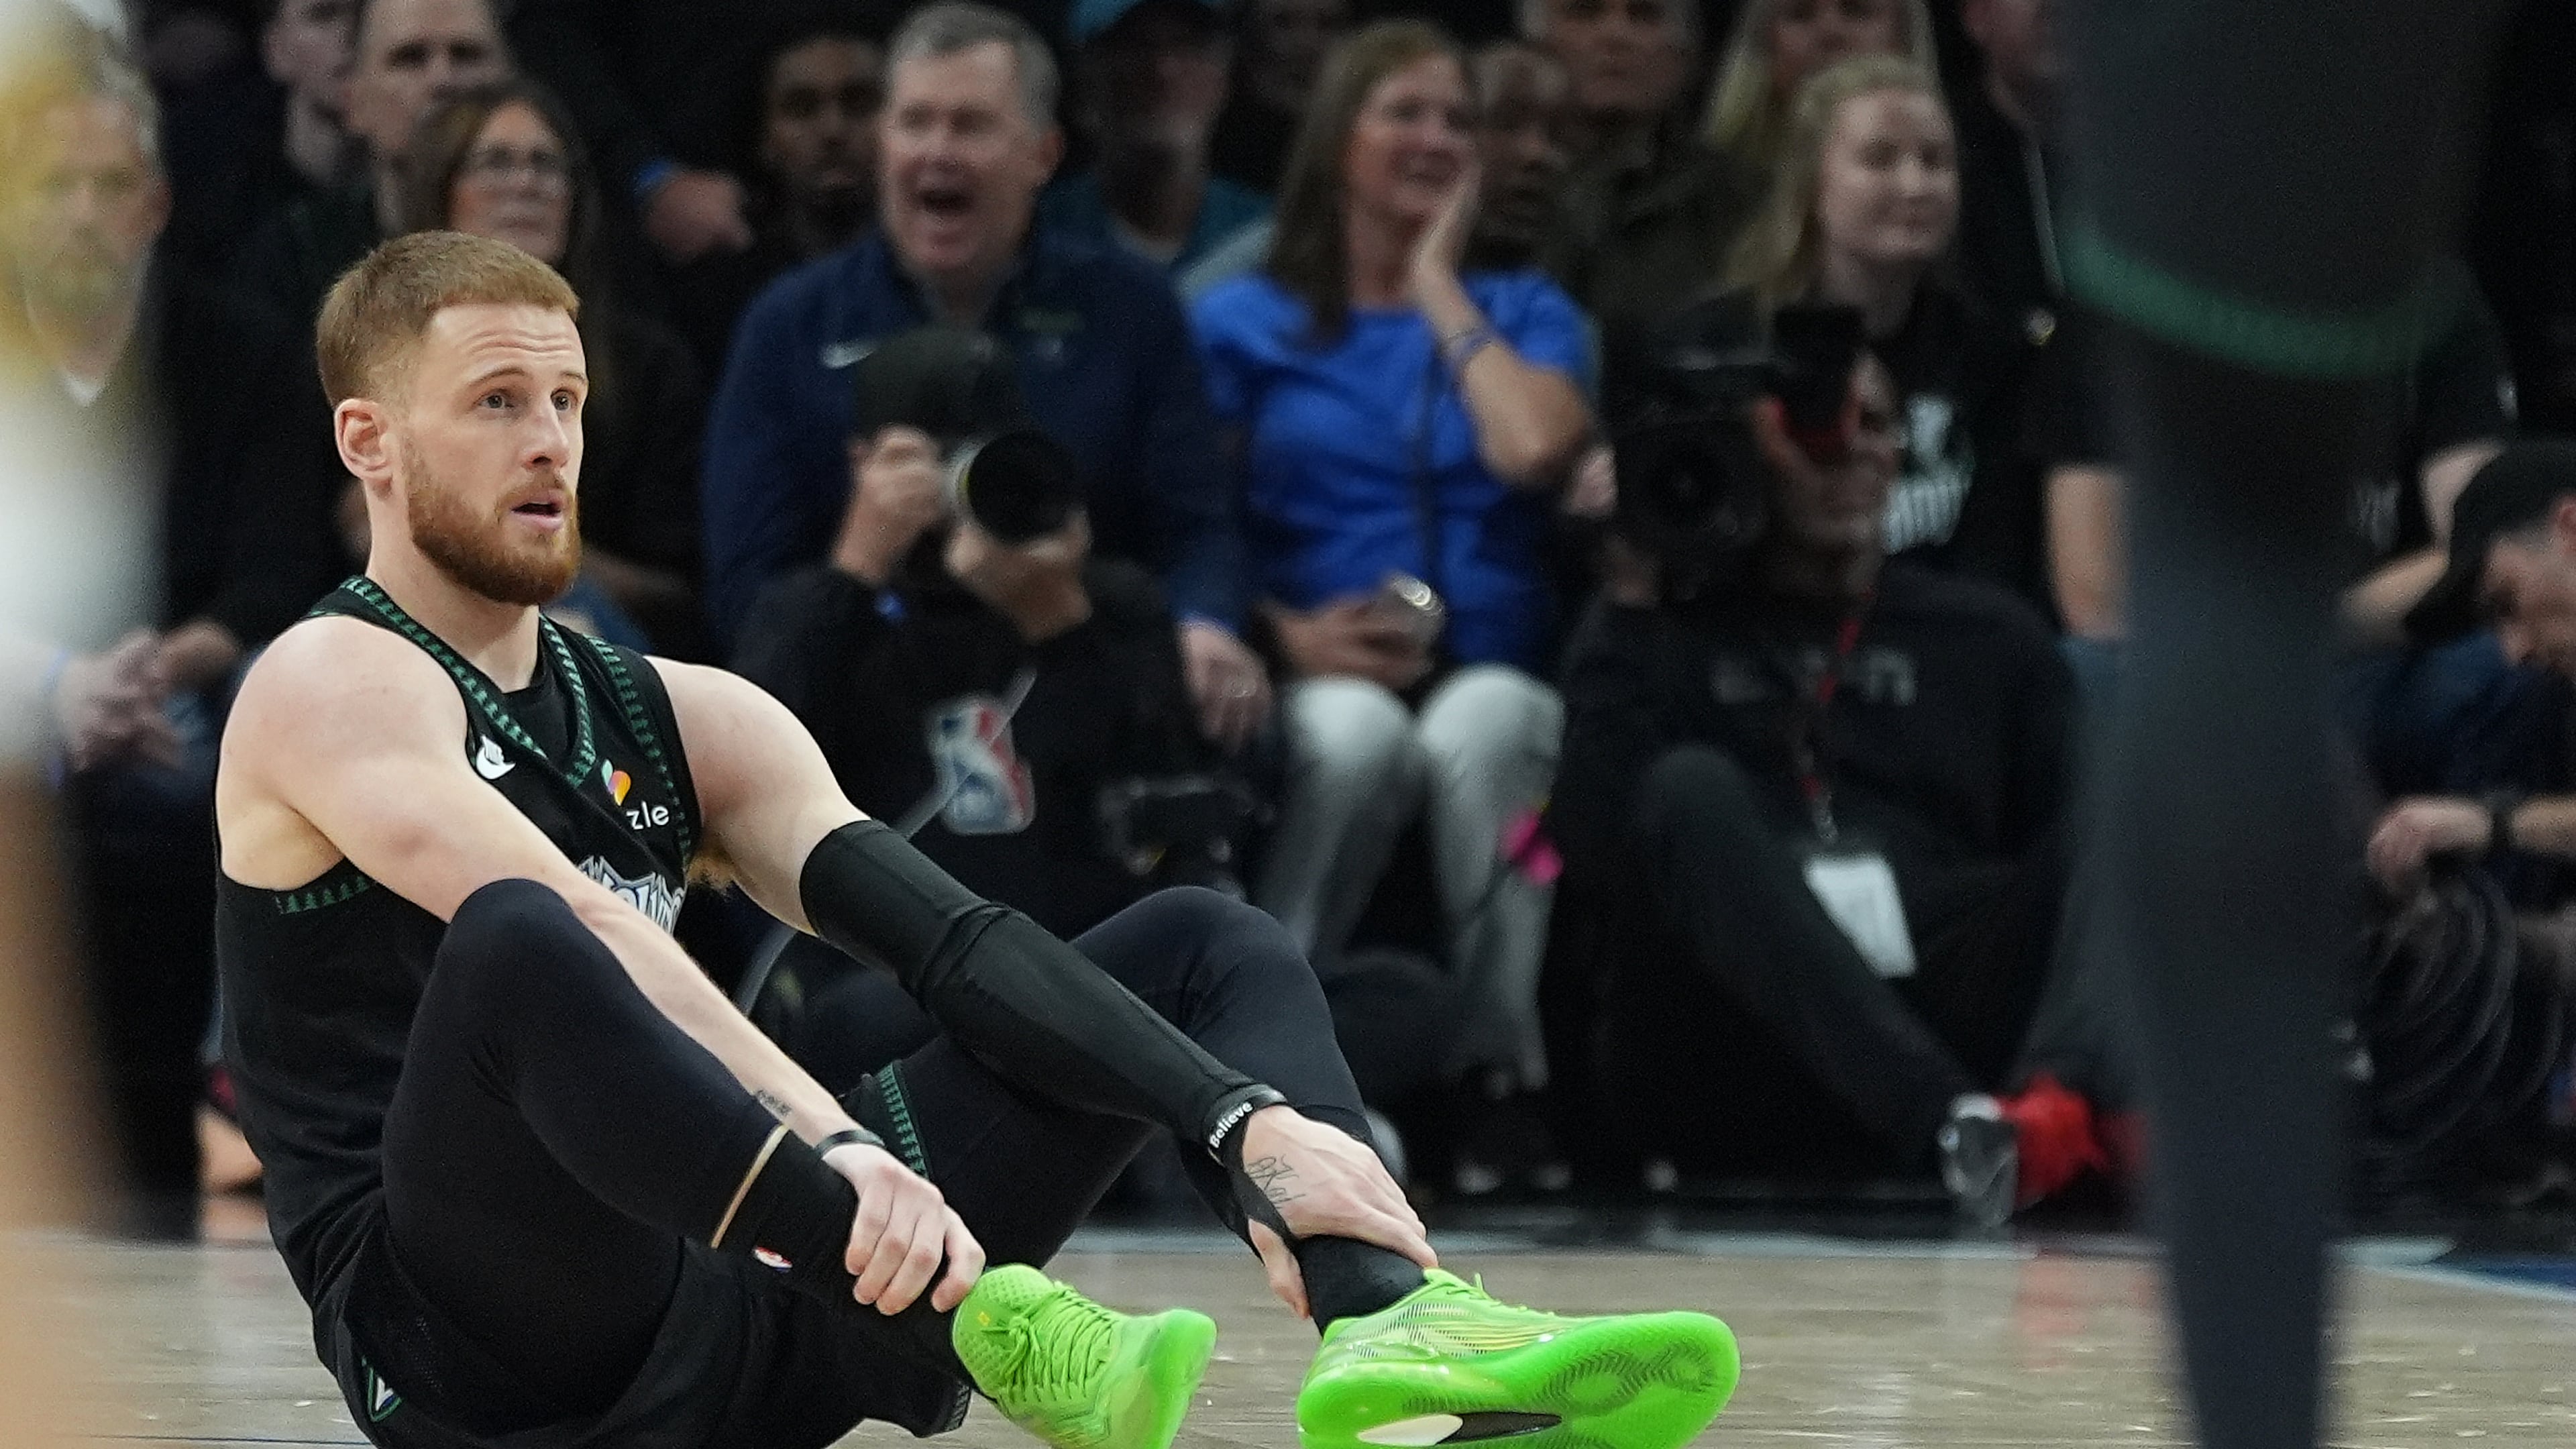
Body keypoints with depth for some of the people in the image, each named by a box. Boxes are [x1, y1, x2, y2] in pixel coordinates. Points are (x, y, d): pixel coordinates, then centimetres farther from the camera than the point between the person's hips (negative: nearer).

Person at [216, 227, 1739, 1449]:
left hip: (738, 1309, 7)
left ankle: (1388, 1319, -29)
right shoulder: (334, 685, -4)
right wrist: (828, 1148, -39)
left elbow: (958, 940, 3)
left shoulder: (680, 719, 17)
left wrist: (1247, 1123, -13)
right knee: (519, 947, -38)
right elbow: (569, 929, -23)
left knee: (1205, 944, 4)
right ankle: (982, 1324, -44)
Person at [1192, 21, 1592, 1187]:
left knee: (1480, 723, -37)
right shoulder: (1242, 326, 17)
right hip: (1316, 685, -1)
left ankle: (1498, 1064, -34)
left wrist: (1439, 291, 9)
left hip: (1497, 683, 1)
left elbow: (1537, 448, -3)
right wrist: (1289, 634, -14)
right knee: (1356, 730, -38)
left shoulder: (1523, 313, 20)